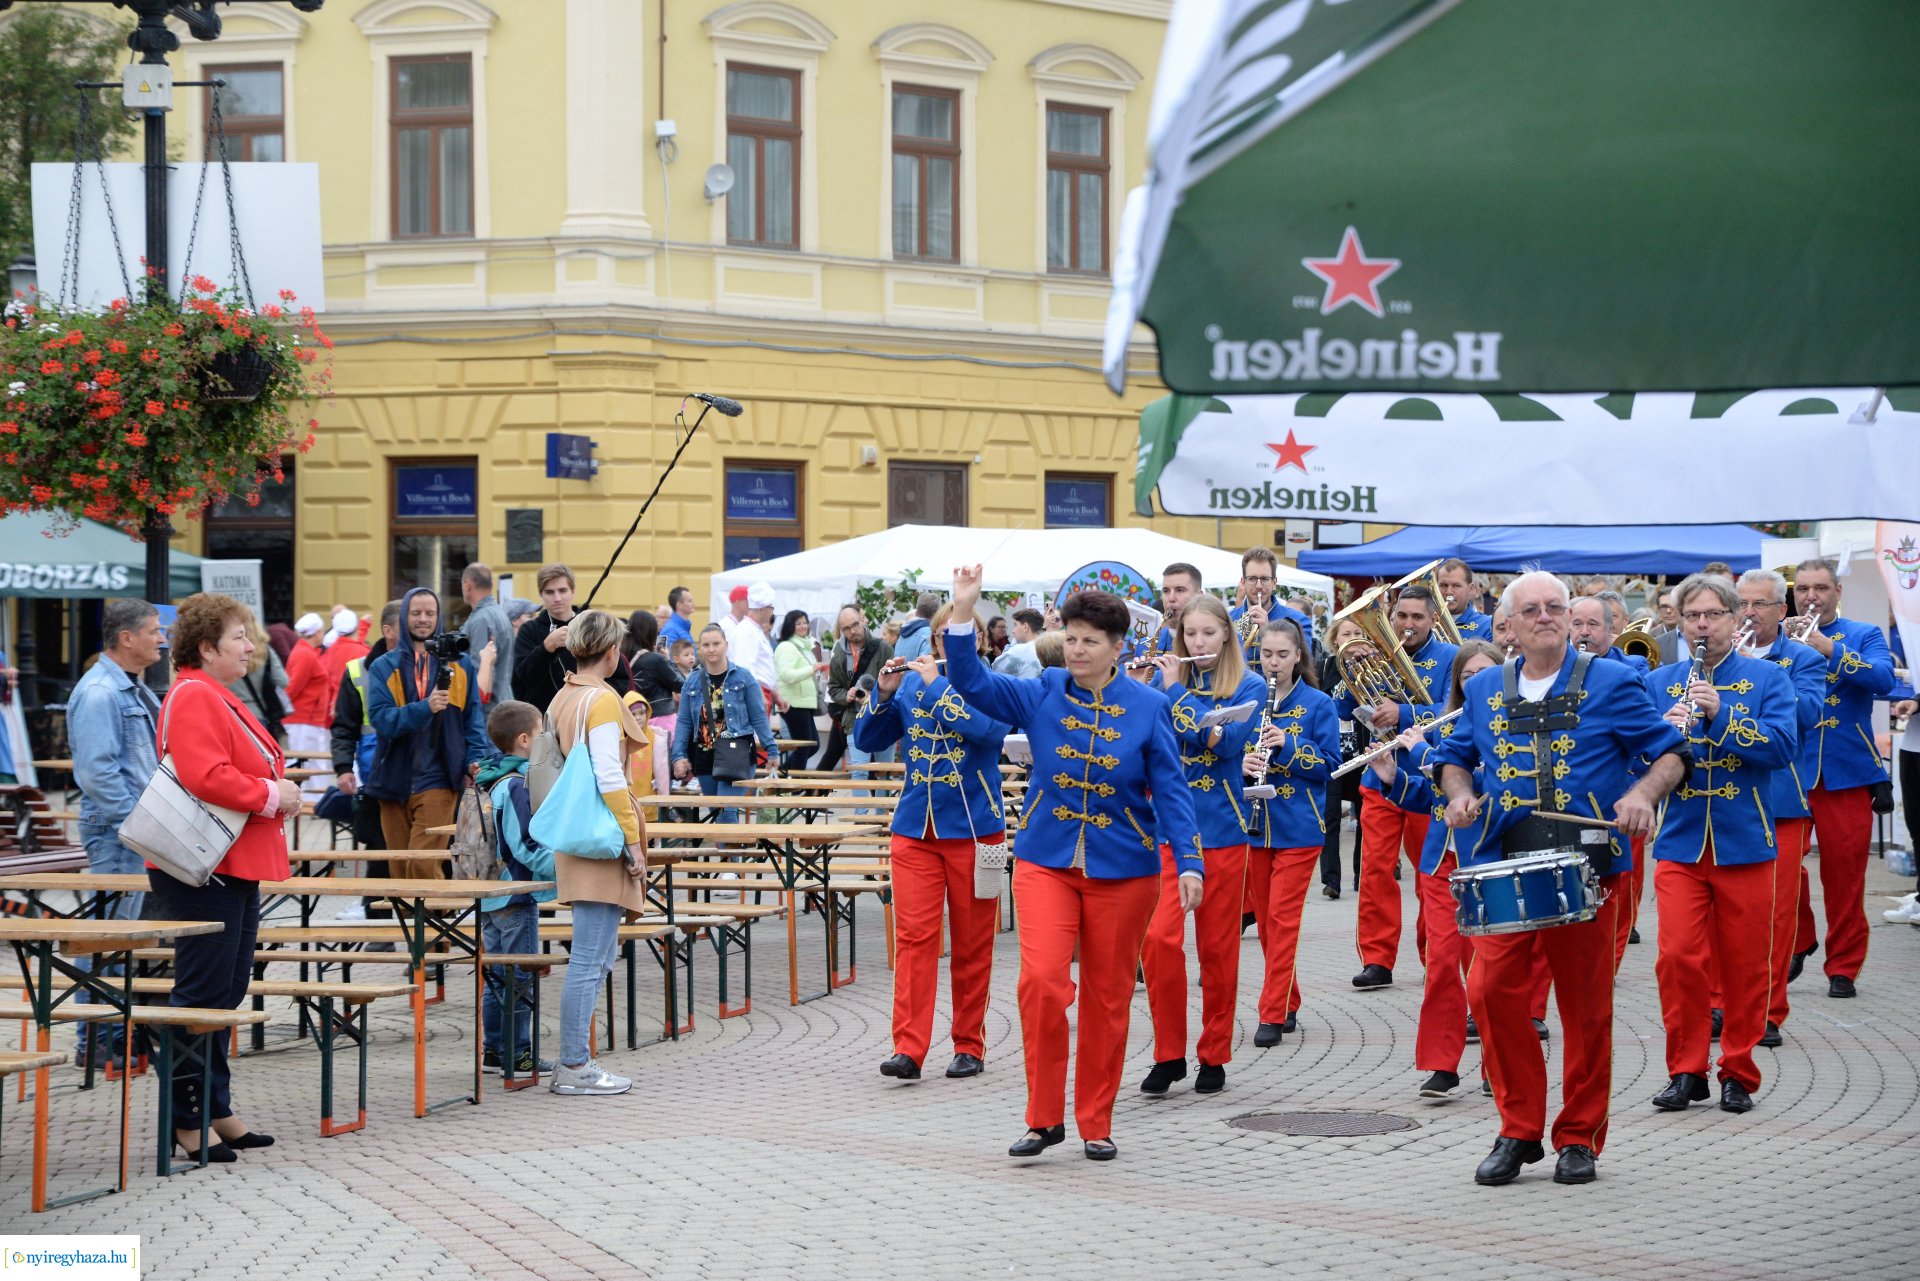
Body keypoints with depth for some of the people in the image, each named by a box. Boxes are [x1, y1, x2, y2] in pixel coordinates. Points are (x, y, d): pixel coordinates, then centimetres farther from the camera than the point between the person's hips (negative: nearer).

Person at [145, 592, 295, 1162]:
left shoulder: (217, 698, 20)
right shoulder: (193, 697, -14)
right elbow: (205, 777, -26)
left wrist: (278, 791, 9)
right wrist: (271, 795, -15)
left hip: (237, 868, 11)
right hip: (203, 873, -11)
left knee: (225, 992, 14)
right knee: (201, 994, -6)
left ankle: (215, 1110, 22)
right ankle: (186, 1120, 0)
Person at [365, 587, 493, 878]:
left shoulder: (460, 665, 9)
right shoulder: (383, 667, 6)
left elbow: (473, 718, 11)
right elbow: (380, 718, -7)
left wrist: (475, 758, -5)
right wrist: (424, 708, -21)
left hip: (437, 780, -2)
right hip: (394, 781, 2)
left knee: (423, 865, -14)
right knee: (400, 868, 8)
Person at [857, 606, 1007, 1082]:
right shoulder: (912, 683, 8)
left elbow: (988, 728, -23)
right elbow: (867, 740, 7)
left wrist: (935, 685, -19)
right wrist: (884, 694, -8)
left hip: (973, 828, -2)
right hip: (915, 828, 2)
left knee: (972, 944, 5)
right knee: (913, 935, -7)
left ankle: (969, 1045, 15)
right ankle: (908, 1048, -9)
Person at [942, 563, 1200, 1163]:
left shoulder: (1148, 707, -2)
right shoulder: (1041, 695, 2)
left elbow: (1171, 790, -3)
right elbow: (972, 683, -7)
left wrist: (1189, 863, -13)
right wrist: (963, 614, -19)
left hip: (1122, 868, 0)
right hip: (1046, 861, 1)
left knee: (1107, 995, 6)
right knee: (1040, 979, -15)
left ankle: (1096, 1124, 19)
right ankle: (1044, 1117, -2)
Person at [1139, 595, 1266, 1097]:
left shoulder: (1248, 686, 2)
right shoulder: (1166, 678, 9)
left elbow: (1229, 741, -15)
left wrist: (1178, 691, -15)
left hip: (1221, 827, -1)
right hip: (1167, 824, 2)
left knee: (1217, 945, 4)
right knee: (1159, 937, -12)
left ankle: (1215, 1056, 15)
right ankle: (1168, 1052, 0)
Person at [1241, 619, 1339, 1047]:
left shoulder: (1318, 705, -2)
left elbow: (1328, 765, -6)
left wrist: (1288, 745, -21)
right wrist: (1242, 763, -15)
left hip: (1298, 827, -4)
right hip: (1253, 824, 4)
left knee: (1282, 919, -7)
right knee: (1265, 920, 9)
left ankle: (1273, 1014, -5)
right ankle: (1288, 1004, 22)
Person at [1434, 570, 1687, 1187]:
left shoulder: (1610, 682, 3)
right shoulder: (1483, 690, 13)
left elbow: (1670, 752, 4)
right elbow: (1453, 757, 25)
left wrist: (1643, 793, -16)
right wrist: (1459, 794, 3)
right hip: (1503, 865, 3)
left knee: (1585, 1004, 1)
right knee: (1490, 991, -8)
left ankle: (1580, 1138, 14)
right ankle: (1518, 1130, 6)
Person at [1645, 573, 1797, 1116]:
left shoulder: (1767, 678, 3)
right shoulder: (1659, 683, 9)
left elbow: (1783, 748, -10)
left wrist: (1721, 714, -21)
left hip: (1744, 842, -1)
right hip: (1680, 842, 1)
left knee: (1745, 964, 3)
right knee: (1678, 956, -7)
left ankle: (1738, 1072, 16)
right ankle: (1686, 1070, 6)